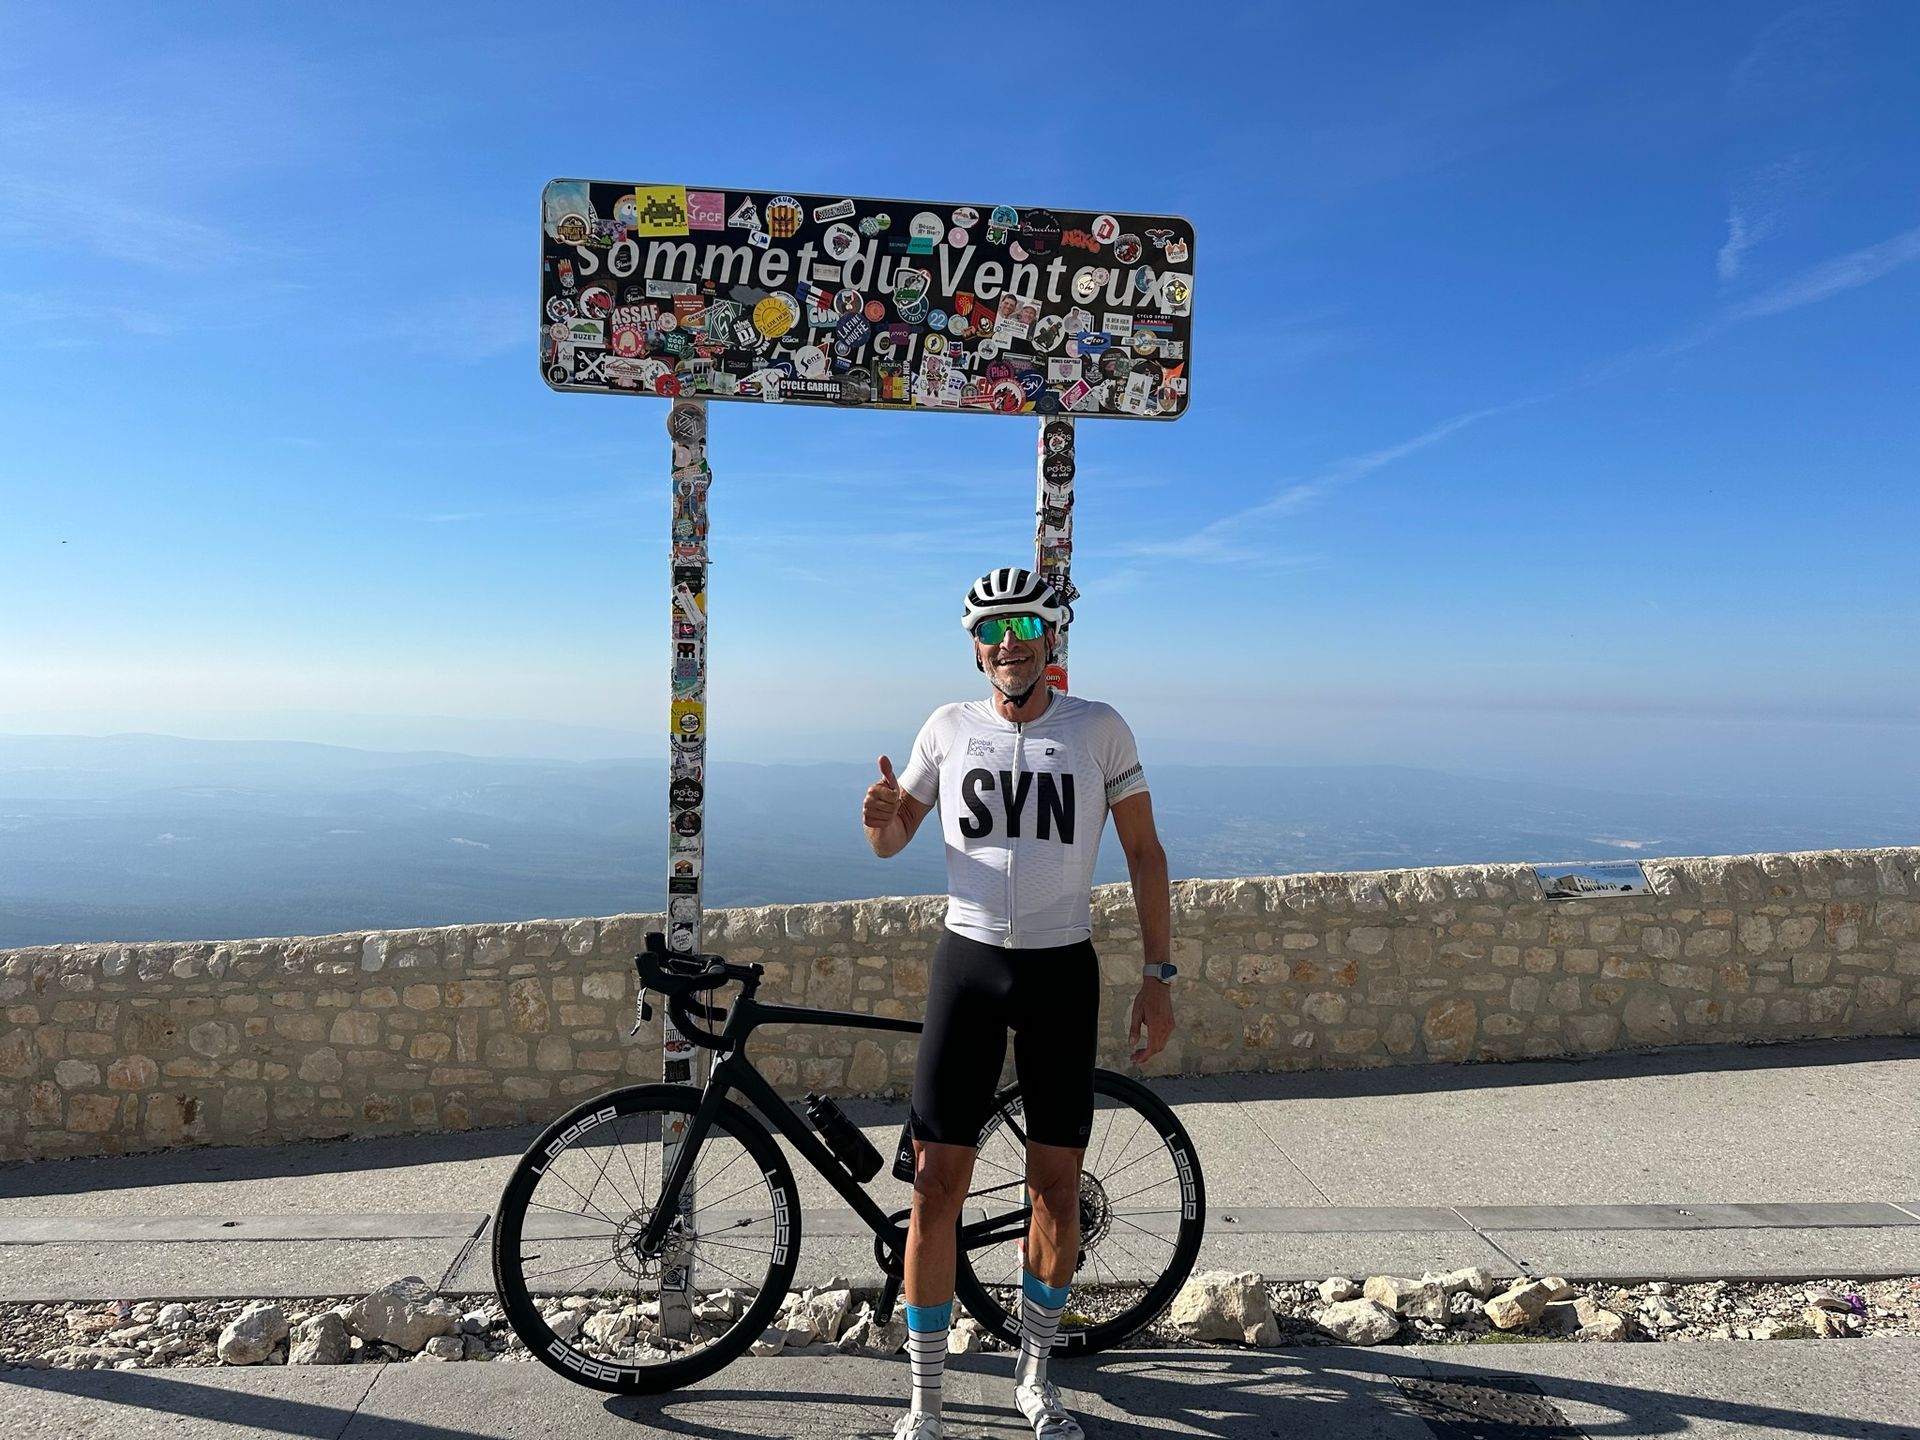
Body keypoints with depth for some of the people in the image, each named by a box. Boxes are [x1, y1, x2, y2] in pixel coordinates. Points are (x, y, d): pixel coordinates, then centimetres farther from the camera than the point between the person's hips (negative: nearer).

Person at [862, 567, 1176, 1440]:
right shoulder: (949, 728, 1)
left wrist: (1158, 975, -5)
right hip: (967, 964, 1)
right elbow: (891, 842, 7)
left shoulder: (1099, 729, -2)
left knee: (1057, 1188, 8)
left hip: (1062, 971, 0)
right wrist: (881, 814, -18)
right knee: (937, 1186, 0)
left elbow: (1144, 851, 0)